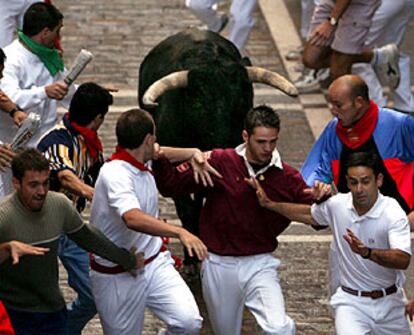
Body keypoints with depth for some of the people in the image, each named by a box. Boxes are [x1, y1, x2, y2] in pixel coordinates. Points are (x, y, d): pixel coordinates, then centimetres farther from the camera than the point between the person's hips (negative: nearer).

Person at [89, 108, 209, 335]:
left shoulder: (143, 163, 3)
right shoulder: (115, 174, -25)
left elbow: (157, 152, 29)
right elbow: (133, 219, -42)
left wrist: (195, 154, 12)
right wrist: (180, 233, -50)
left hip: (155, 263, 7)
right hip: (118, 277, -7)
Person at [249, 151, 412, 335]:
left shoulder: (394, 214, -18)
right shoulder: (337, 205, -5)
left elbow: (403, 260, -32)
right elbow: (309, 214, 19)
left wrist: (367, 252, -47)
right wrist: (269, 204, 17)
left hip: (388, 303, 0)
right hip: (351, 302, 0)